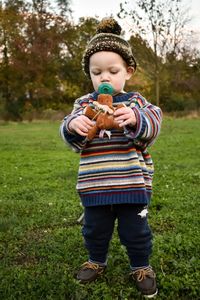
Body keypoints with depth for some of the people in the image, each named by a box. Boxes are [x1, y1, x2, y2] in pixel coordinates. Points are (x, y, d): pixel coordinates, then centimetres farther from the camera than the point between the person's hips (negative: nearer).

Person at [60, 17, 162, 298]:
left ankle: (141, 266, 36)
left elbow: (152, 128, -14)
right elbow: (71, 138, -5)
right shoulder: (84, 103, 1)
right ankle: (97, 261, 45)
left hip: (132, 183, -2)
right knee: (94, 229, 19)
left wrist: (136, 119, -35)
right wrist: (73, 125, -28)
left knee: (136, 231, 12)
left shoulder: (136, 102, -2)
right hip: (94, 185, 2)